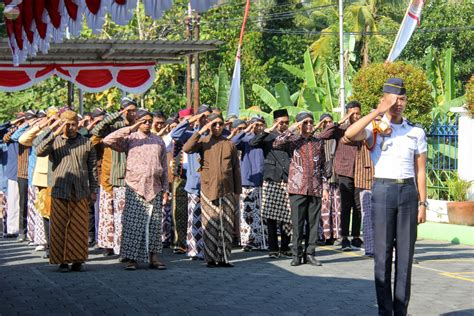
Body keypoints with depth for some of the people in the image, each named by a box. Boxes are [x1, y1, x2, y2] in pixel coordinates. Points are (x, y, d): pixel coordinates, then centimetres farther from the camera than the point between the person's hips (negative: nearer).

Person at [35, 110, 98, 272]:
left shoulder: (86, 143, 10)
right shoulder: (54, 141, 8)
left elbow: (93, 168, 12)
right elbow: (39, 151, -11)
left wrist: (93, 190, 7)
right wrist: (54, 134, -15)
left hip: (81, 193, 1)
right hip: (60, 192, -1)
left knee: (79, 228, 0)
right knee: (60, 228, -1)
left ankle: (77, 260, 8)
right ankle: (62, 261, 5)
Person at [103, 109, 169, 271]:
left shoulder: (158, 140, 15)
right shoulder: (130, 138, 3)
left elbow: (164, 167, 16)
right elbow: (108, 140, -12)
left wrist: (165, 189, 11)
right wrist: (130, 129, -14)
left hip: (155, 188, 3)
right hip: (135, 187, -3)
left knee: (154, 224, 3)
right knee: (133, 223, -6)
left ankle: (153, 257, 10)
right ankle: (132, 258, -1)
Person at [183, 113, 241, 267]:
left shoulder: (229, 144, 9)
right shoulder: (203, 142, 4)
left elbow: (236, 169, 11)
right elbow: (187, 148, -15)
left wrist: (238, 191, 7)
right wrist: (200, 132, -15)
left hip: (227, 191, 2)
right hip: (208, 190, -2)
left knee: (226, 225, 2)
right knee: (209, 225, 0)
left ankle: (224, 258, 8)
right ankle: (211, 258, 5)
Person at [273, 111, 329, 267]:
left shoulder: (318, 142, 13)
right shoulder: (293, 140, 4)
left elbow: (323, 166, 16)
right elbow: (276, 144, -16)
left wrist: (325, 187, 10)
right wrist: (292, 129, -13)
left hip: (315, 188, 3)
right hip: (297, 188, -3)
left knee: (313, 222, 3)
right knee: (297, 223, -1)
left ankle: (310, 253, 11)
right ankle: (297, 255, 6)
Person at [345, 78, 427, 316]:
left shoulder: (416, 132, 9)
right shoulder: (374, 128, 2)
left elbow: (420, 170, 9)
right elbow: (350, 134, -20)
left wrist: (422, 202, 3)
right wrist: (377, 112, -18)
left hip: (408, 191, 2)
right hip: (382, 191, -2)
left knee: (405, 254, 3)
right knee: (382, 254, -1)